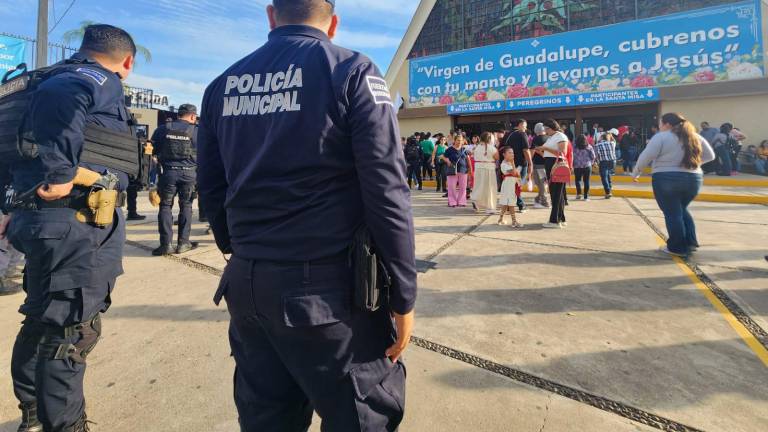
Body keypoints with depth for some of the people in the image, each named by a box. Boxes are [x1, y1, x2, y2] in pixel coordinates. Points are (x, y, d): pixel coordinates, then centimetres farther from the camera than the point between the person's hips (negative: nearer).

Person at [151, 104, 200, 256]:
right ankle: (183, 243, 11)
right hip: (189, 173, -1)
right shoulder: (196, 131, -1)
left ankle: (166, 244, 3)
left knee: (166, 206, 7)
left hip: (169, 172, 1)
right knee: (186, 206, 9)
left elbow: (152, 150, 10)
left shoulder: (163, 129, 4)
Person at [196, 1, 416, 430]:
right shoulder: (351, 71, -4)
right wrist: (403, 296, -6)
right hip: (328, 286, -5)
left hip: (247, 284, 6)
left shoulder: (223, 84, 11)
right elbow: (387, 192, -12)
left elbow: (212, 190, 13)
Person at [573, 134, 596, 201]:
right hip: (587, 166, 1)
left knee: (578, 180, 11)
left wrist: (573, 165, 9)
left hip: (577, 167, -1)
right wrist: (591, 163, 18)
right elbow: (593, 156, 1)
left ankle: (578, 193, -9)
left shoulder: (575, 148, -6)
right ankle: (586, 196, 6)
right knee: (586, 181, 6)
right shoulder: (589, 147, -1)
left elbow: (573, 157, -5)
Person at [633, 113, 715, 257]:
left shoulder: (661, 137, -7)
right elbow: (710, 155, 19)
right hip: (693, 179, 6)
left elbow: (645, 157, -12)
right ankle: (690, 243, 23)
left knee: (672, 213, 4)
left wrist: (637, 172, 1)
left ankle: (677, 248, 10)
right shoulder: (695, 137, 12)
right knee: (682, 210, 23)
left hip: (667, 179, -6)